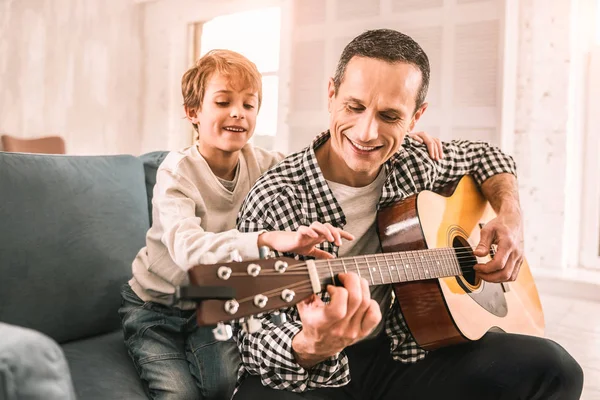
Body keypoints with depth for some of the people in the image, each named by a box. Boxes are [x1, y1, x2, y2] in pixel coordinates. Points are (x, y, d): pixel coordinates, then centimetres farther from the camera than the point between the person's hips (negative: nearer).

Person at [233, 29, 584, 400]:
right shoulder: (275, 200, -20)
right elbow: (253, 337, -19)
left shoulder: (415, 164, -3)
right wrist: (311, 347, -41)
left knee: (553, 368, -12)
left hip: (399, 350, 5)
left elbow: (482, 155, 19)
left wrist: (511, 216, 0)